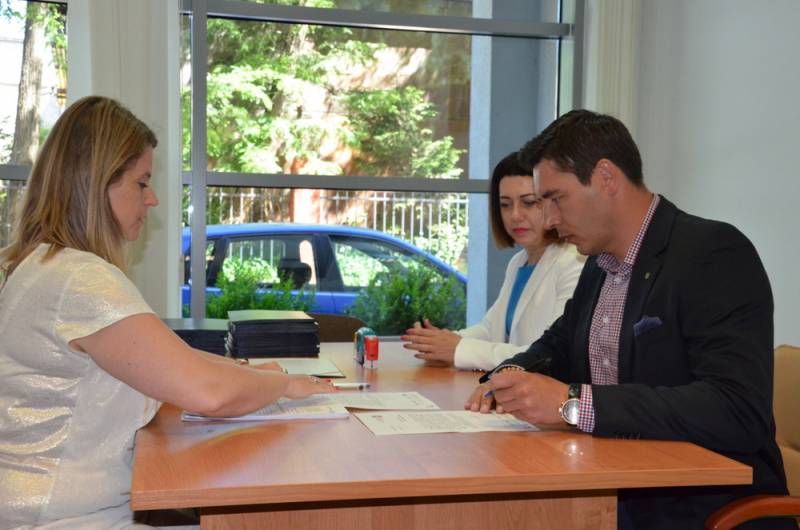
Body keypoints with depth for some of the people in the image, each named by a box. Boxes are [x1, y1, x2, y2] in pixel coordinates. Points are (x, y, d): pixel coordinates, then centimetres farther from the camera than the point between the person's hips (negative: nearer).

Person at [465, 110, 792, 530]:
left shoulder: (715, 253, -14)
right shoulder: (599, 265, 10)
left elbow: (741, 411, -25)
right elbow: (558, 346, 26)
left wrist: (572, 402, -29)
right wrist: (513, 374, 2)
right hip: (615, 494, 7)